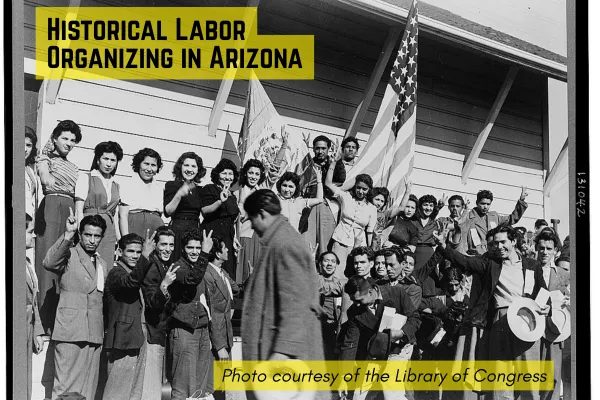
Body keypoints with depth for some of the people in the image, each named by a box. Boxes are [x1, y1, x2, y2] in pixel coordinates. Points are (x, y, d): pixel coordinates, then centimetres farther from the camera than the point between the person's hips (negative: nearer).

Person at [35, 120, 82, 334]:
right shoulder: (45, 159, 11)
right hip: (51, 208, -5)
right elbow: (44, 175, -12)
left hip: (70, 211, 5)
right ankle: (45, 321, -14)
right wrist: (47, 180, -28)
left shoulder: (73, 168, 26)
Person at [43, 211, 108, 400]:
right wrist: (68, 235, -31)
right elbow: (49, 263, -23)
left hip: (94, 335, 6)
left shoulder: (102, 265, 20)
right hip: (70, 333, -6)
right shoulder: (69, 255, 0)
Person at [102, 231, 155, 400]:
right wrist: (146, 256, -41)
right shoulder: (116, 273, -12)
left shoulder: (134, 271, 18)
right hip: (123, 342, -9)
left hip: (136, 341, 9)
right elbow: (132, 281, -35)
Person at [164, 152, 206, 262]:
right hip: (177, 229, -5)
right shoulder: (171, 185, 1)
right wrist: (179, 195, -20)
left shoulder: (199, 189, 15)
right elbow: (167, 212, -10)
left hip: (196, 230, 5)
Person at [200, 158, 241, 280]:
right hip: (212, 233, -7)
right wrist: (220, 201, -27)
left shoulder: (232, 195, 20)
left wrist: (234, 238, 17)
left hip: (228, 237, 7)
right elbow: (204, 210, -14)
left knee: (228, 273, 0)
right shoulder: (209, 189, 0)